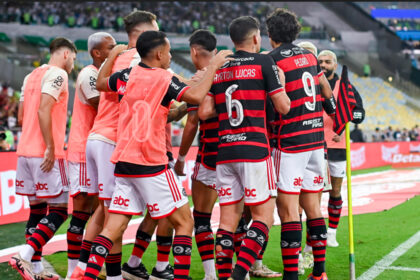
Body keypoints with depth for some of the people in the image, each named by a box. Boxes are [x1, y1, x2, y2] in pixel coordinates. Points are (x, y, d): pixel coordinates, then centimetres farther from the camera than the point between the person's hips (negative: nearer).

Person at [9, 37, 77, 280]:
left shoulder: (32, 76, 19)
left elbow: (22, 116, 19)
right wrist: (50, 147, -20)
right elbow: (44, 110, -19)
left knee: (37, 209, 11)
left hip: (26, 150, 9)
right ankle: (25, 256, -14)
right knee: (59, 209, -3)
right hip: (46, 154, -8)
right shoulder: (57, 74, -7)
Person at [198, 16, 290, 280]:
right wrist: (281, 84, 16)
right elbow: (283, 106, -3)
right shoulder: (264, 62, -1)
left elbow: (204, 112, 6)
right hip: (254, 150, -5)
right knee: (264, 214, 1)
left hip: (225, 151, 5)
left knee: (228, 217, 8)